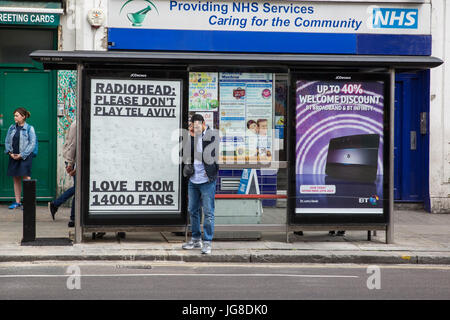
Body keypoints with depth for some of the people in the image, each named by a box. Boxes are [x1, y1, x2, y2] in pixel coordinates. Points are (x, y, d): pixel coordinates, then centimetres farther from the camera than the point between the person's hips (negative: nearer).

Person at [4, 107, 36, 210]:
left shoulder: (29, 128, -4)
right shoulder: (12, 128, 11)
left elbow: (32, 144, -8)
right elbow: (7, 141, 13)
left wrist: (22, 155, -13)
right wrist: (10, 153, -3)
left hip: (25, 157, -5)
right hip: (13, 157, 5)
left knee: (26, 178, -8)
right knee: (16, 180, 9)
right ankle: (17, 202, 15)